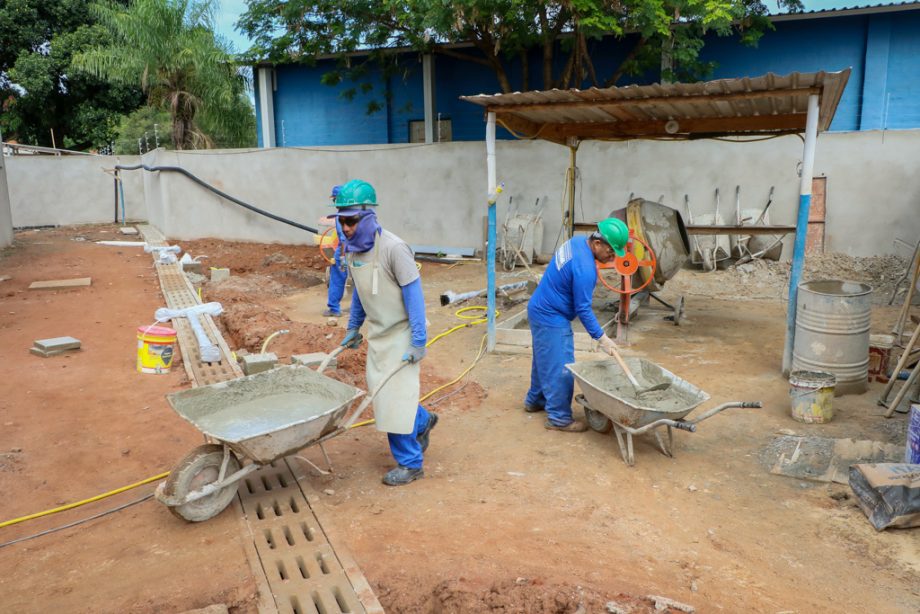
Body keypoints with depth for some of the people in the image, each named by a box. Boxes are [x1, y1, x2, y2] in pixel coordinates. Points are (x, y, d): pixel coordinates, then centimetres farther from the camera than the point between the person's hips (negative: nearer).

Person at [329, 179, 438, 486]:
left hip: (400, 334, -8)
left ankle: (410, 463, 13)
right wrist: (353, 328, 18)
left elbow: (414, 293, -21)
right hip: (377, 334, 8)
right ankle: (422, 421, 42)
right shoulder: (352, 248, 0)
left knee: (394, 397, -4)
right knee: (379, 392, 16)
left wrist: (418, 341, -21)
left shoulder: (393, 248, -23)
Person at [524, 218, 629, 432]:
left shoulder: (578, 241, 0)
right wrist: (601, 338, -15)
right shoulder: (584, 268, -29)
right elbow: (583, 309, -23)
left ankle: (535, 400, 39)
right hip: (552, 319, -10)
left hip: (540, 310, 10)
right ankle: (559, 418, 10)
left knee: (544, 360, 23)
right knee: (560, 369, -1)